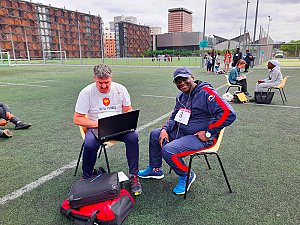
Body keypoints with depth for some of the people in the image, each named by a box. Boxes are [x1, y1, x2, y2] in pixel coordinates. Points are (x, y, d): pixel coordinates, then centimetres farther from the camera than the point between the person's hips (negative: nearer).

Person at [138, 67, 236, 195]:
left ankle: (186, 175, 3)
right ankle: (155, 169, 27)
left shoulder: (205, 92, -20)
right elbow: (174, 117, 20)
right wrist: (165, 129, 0)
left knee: (168, 150, -27)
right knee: (154, 135, 13)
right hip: (181, 132, 10)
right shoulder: (181, 96, 9)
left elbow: (228, 113, -27)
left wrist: (208, 133, -22)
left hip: (200, 137, -9)